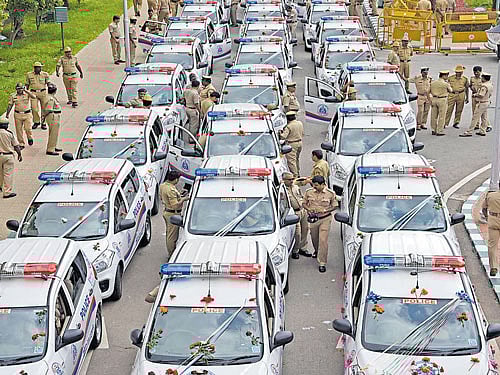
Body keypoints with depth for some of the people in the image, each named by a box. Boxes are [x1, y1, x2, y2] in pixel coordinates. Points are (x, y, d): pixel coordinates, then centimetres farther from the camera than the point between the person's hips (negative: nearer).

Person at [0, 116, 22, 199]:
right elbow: (16, 146, -3)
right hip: (8, 156, -3)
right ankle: (7, 192, -2)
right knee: (8, 174, 0)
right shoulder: (9, 134, -10)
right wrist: (19, 154, 11)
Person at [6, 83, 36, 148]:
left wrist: (26, 91, -30)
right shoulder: (13, 96, 1)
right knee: (19, 130, 3)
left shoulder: (27, 94, -5)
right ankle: (21, 144, 14)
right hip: (18, 114, 2)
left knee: (27, 128, -11)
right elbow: (10, 105, 8)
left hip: (27, 114, -2)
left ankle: (30, 138, 20)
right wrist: (7, 113, 3)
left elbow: (34, 97, -25)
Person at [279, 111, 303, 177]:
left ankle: (294, 175, -5)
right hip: (300, 143, 8)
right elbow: (302, 134, 16)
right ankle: (297, 173, 32)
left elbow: (283, 136, -21)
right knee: (296, 159, 22)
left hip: (292, 144, -8)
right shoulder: (300, 123, 4)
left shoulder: (289, 126, -19)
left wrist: (280, 133, -2)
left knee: (291, 160, -3)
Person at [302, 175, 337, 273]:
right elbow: (304, 203, 8)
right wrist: (309, 208, -14)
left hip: (325, 219, -3)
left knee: (323, 240, -11)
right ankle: (317, 250, 55)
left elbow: (334, 206, 2)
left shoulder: (330, 193, -8)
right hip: (313, 218, 3)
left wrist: (325, 210, -15)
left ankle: (322, 263, -6)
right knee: (314, 238, 20)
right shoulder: (308, 192, -3)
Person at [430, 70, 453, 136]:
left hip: (434, 99, 5)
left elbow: (430, 91, 9)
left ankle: (433, 130, 17)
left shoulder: (433, 83, 5)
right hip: (442, 100, -5)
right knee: (441, 116, 1)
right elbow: (450, 90, 6)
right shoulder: (446, 84, -10)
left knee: (434, 116, 11)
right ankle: (439, 131, 1)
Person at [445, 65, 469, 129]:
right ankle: (445, 123, -1)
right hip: (451, 95, -1)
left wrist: (467, 97, 14)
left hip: (461, 95, 1)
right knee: (449, 109, -5)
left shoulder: (465, 79, 4)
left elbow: (466, 88, 14)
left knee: (459, 110, 5)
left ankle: (456, 123, 16)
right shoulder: (451, 78, 1)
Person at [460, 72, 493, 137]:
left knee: (475, 118, -7)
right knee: (484, 118, 15)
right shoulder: (490, 85, 7)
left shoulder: (484, 86, -23)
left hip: (482, 103, -10)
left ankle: (469, 132, -6)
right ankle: (482, 131, 21)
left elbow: (481, 95, -27)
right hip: (487, 102, 10)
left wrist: (475, 95, -10)